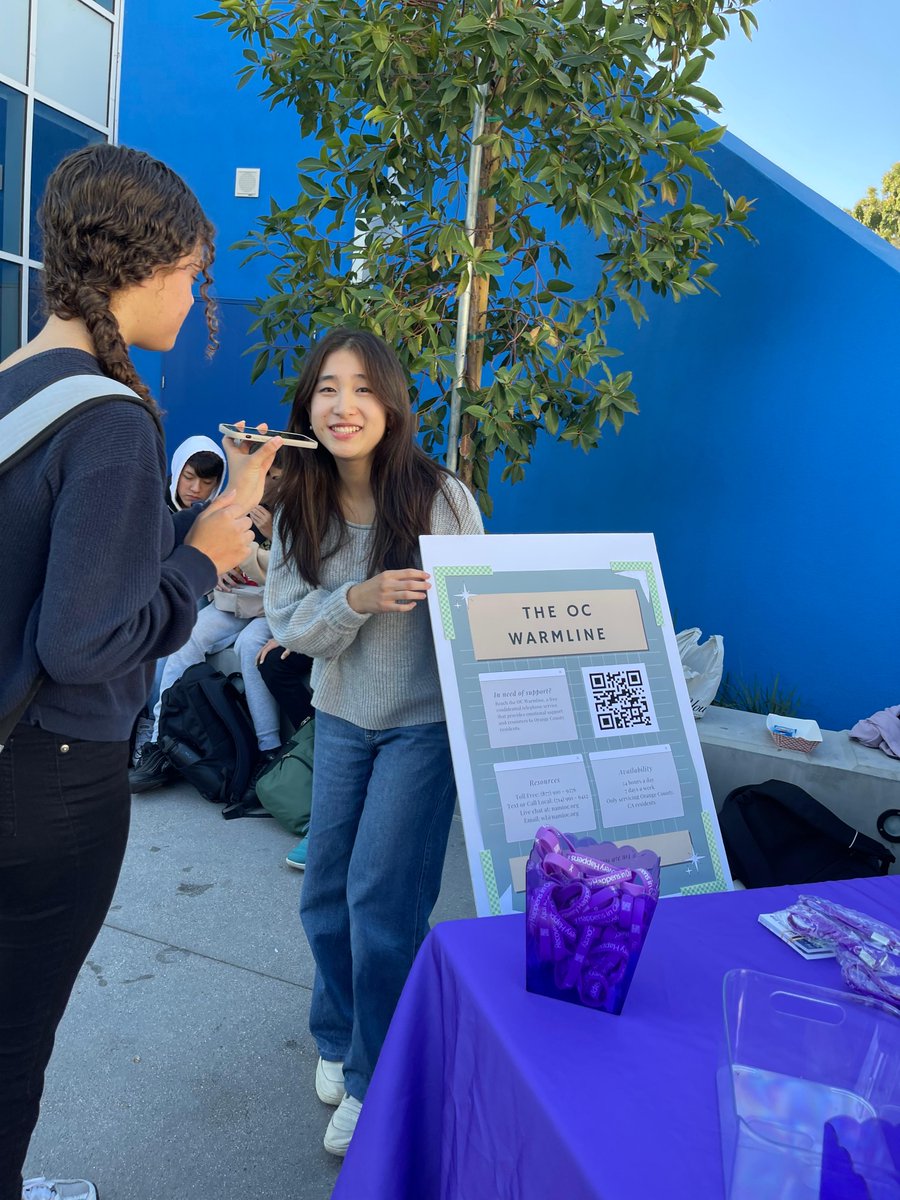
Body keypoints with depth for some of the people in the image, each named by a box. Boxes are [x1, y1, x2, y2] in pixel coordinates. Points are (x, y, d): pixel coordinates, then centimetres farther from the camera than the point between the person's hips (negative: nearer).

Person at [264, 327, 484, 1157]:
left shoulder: (440, 498, -16)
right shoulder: (300, 510, -4)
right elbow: (288, 625, -7)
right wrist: (358, 600, -27)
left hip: (424, 721, -4)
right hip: (340, 717, 5)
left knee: (382, 898, -3)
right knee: (327, 893, 14)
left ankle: (375, 1080, 20)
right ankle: (339, 1037, 41)